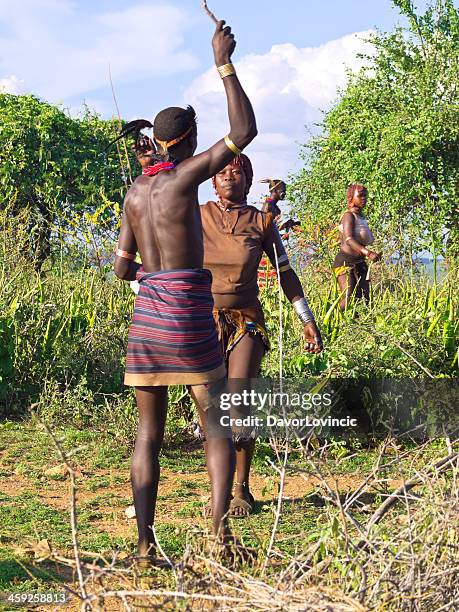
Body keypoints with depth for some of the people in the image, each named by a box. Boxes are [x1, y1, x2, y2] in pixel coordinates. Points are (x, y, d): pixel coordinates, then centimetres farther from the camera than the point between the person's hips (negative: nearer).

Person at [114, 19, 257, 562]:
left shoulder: (134, 191, 11)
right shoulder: (185, 175, -7)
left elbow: (122, 268, 14)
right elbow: (244, 132, -9)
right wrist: (224, 65, -5)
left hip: (145, 313, 5)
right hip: (189, 311, -5)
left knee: (149, 430, 7)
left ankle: (144, 541, 2)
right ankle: (219, 524, -6)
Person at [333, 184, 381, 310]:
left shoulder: (361, 217, 17)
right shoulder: (349, 216, -10)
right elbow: (349, 239, -26)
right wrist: (368, 253, -38)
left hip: (359, 263, 9)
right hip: (345, 262, -9)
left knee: (364, 299, -2)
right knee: (348, 299, -22)